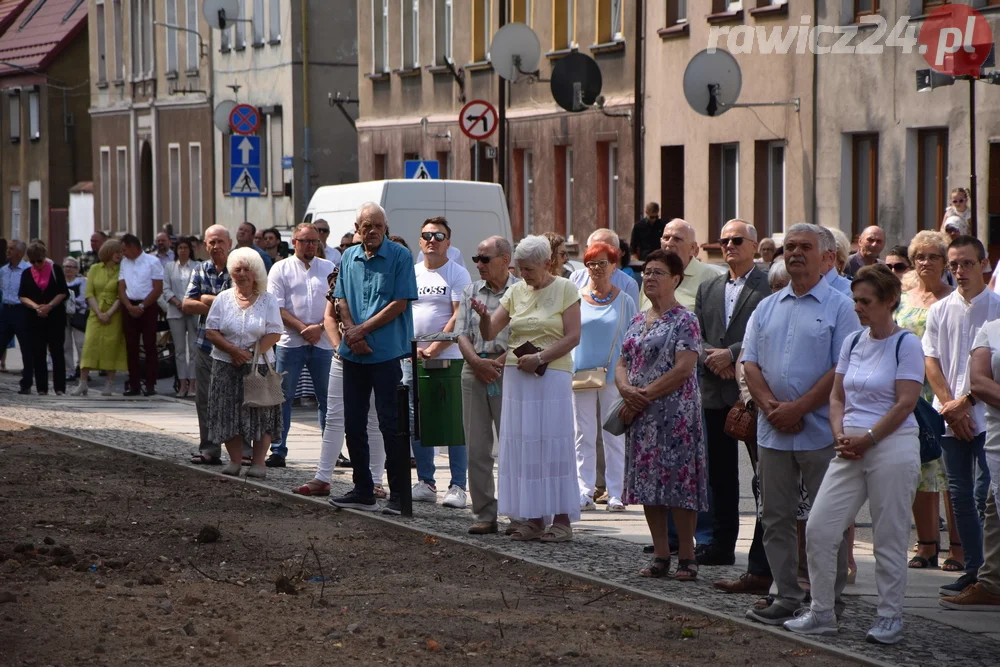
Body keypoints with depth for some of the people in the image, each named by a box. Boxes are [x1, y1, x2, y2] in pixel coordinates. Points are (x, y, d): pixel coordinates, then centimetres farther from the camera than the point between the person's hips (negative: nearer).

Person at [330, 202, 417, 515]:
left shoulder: (399, 256, -5)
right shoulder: (349, 258, 11)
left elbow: (399, 304, -10)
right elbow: (342, 300, 11)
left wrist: (363, 330, -11)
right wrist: (351, 332, -8)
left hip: (386, 351, -6)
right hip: (354, 353, 6)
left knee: (390, 423, -4)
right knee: (353, 422, 9)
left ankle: (399, 494, 3)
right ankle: (363, 490, 19)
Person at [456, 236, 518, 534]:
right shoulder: (471, 292, 15)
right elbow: (462, 333, 8)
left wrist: (499, 363, -14)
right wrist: (477, 362, -8)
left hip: (507, 372, -4)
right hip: (474, 372, 4)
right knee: (477, 448, 3)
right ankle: (484, 515, 7)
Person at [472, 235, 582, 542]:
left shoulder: (565, 289, 0)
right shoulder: (515, 292, 11)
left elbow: (572, 336, -7)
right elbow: (490, 333, 8)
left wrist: (540, 358, -15)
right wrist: (483, 315, -12)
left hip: (553, 375, -5)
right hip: (517, 376, 5)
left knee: (554, 444, -5)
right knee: (523, 445, 3)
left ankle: (562, 519, -1)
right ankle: (533, 519, 7)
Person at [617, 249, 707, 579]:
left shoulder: (685, 320, -7)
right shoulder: (637, 321, 15)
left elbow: (683, 369, -16)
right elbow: (622, 364, 14)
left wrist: (645, 395, -16)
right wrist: (626, 390, -8)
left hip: (675, 413, -7)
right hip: (641, 416, 7)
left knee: (678, 482, -7)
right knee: (647, 482, 7)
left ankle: (686, 556, -1)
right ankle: (660, 555, 14)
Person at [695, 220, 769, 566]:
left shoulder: (770, 286, -4)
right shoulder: (708, 289, 17)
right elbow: (694, 336, 13)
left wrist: (731, 354, -16)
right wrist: (710, 357, -6)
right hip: (715, 392, 6)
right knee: (720, 473, 9)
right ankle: (722, 546, 15)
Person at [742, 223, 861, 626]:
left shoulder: (839, 308, -2)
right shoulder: (766, 308, 14)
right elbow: (750, 363, 8)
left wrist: (798, 408, -14)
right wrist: (770, 405, -9)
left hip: (821, 431, -5)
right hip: (772, 431, 5)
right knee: (776, 517, 7)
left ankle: (830, 600, 8)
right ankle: (787, 597, 14)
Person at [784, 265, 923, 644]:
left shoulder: (906, 345, -6)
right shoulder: (853, 342, 12)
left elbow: (905, 403, -12)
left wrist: (867, 439, -13)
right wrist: (841, 435, -2)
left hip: (892, 446, -6)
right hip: (850, 451, 6)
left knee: (889, 538, 0)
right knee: (819, 529, -1)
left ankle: (890, 618, 12)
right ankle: (821, 614, 8)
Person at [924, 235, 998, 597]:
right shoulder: (940, 310, 10)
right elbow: (932, 362, 8)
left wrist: (966, 402, -11)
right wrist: (950, 406, -4)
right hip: (950, 415, 4)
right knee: (960, 493, 6)